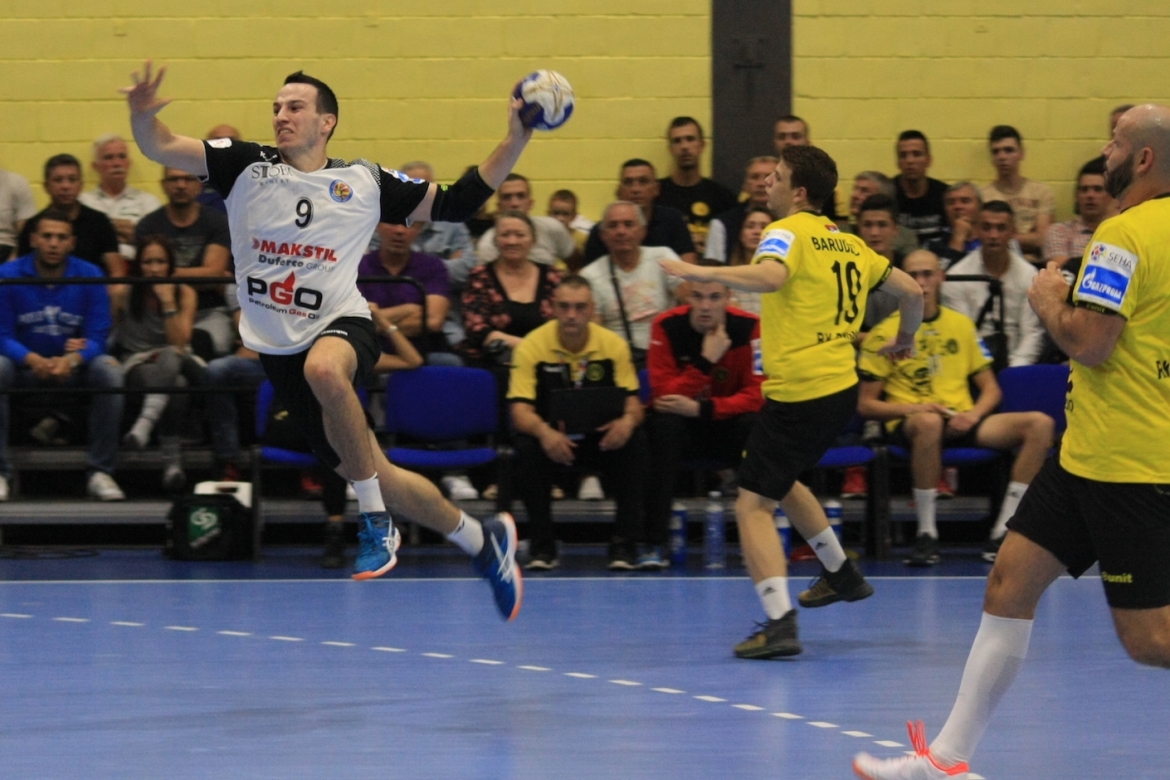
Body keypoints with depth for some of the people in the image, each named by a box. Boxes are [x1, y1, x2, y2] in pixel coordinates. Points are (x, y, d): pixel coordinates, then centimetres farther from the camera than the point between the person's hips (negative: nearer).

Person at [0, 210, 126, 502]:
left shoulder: (89, 276, -4)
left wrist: (72, 360, -30)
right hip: (26, 368, -1)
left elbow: (98, 336, -8)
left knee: (110, 371, -29)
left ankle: (100, 472, -22)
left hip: (73, 369, 1)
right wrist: (33, 360, -31)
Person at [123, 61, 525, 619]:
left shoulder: (365, 183, 2)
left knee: (323, 368, -41)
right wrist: (142, 114, -28)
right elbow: (160, 148, -6)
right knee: (378, 480, 5)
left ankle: (375, 524, -27)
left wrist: (514, 142, -2)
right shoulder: (247, 167, 3)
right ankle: (481, 539, 30)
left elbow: (455, 203, 8)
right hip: (279, 352, 3)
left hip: (342, 326, -3)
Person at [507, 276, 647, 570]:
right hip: (553, 436, -1)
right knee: (527, 448, -34)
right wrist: (544, 432, -42)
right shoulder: (532, 347, -12)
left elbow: (632, 402, -6)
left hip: (601, 438, 1)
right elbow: (520, 410, -18)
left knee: (634, 443, -29)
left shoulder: (613, 345, -6)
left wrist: (627, 421, -32)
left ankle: (624, 545, -19)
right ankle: (542, 545, -18)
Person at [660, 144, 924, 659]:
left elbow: (770, 276, -31)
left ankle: (779, 624, -22)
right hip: (841, 387, 9)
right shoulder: (848, 243, 15)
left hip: (799, 394, -9)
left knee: (753, 506, -8)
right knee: (780, 482, 32)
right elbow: (911, 291, 20)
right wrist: (905, 339, 38)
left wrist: (700, 273, -26)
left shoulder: (788, 232, -9)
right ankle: (842, 574, 42)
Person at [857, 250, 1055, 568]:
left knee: (1040, 423, -18)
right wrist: (913, 408, -15)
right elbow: (866, 405, 1)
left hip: (963, 422, 5)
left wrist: (974, 414, -7)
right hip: (907, 424, -5)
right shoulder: (885, 333, 3)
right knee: (929, 422, -43)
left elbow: (991, 390, 16)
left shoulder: (962, 325, 15)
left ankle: (1002, 532, -20)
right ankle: (926, 535, -29)